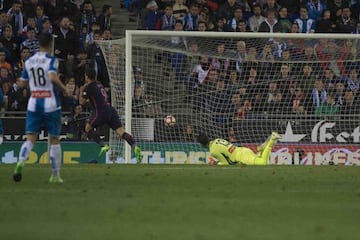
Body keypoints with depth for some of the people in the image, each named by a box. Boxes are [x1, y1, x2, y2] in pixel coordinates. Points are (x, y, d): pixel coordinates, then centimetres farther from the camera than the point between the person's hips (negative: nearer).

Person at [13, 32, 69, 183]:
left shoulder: (29, 62, 8)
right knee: (54, 139, 9)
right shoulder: (51, 60, -8)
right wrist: (63, 88, -9)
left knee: (30, 138, -2)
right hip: (50, 104, -3)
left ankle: (21, 162, -30)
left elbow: (22, 83, 13)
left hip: (33, 104, 3)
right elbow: (53, 78, -25)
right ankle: (55, 175, 13)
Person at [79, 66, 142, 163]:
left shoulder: (89, 87, 1)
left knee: (88, 128, 13)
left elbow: (82, 102, 5)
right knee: (121, 131, -5)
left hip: (101, 111, -7)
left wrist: (81, 92, 20)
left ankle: (103, 146, -4)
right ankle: (135, 146, -28)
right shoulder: (99, 84, 24)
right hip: (111, 110, 7)